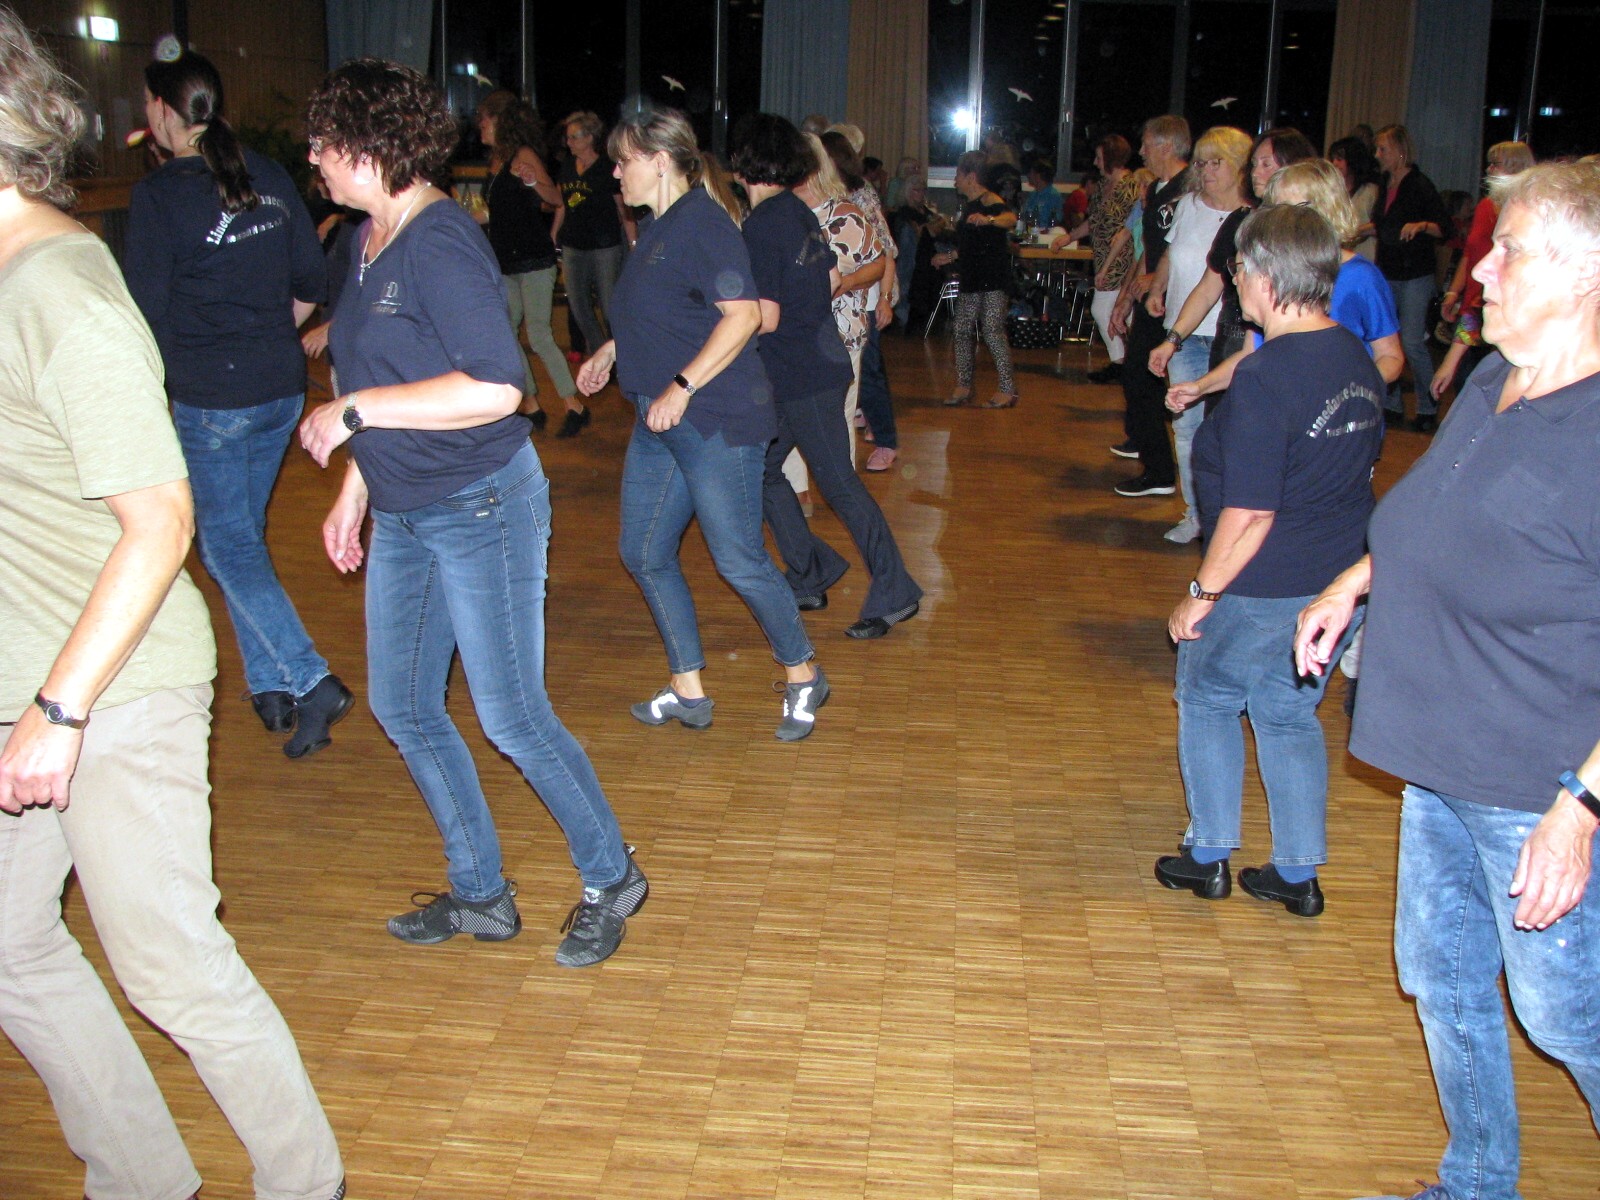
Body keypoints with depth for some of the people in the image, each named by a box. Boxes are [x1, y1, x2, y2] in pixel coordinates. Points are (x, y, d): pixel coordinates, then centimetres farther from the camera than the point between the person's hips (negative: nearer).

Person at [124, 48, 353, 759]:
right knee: (242, 532, 18)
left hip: (210, 399, -6)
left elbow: (145, 313, -12)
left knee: (229, 546, 3)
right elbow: (310, 286, 9)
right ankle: (271, 686, 23)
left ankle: (310, 681, -7)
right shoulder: (269, 179, 4)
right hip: (283, 388, 7)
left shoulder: (157, 196, -13)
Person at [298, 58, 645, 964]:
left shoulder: (440, 242, -19)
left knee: (513, 717, -1)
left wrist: (351, 411, -22)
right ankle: (481, 895, 29)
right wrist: (354, 490, 18)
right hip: (404, 515, 10)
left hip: (480, 506, -10)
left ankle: (611, 878, 21)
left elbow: (495, 386, -28)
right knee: (402, 709, 14)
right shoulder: (374, 240, 9)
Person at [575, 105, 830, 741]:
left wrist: (682, 385, -28)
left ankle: (802, 676, 18)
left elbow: (743, 313, -24)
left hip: (717, 421, -10)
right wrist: (611, 352, 25)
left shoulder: (701, 222, -15)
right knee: (644, 554, 11)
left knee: (739, 561, -3)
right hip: (660, 424, 10)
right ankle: (687, 691, 23)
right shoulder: (659, 226, 14)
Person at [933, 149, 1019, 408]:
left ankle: (1008, 390, -8)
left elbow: (1010, 218, -32)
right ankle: (963, 386, 14)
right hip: (972, 279, 10)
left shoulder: (989, 200, -10)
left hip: (994, 279, -10)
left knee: (992, 331, -13)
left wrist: (988, 219, -50)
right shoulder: (968, 206, 19)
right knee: (962, 329, 7)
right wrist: (951, 256, 39)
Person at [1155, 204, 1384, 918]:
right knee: (1291, 714, 19)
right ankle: (1299, 874, 26)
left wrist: (1201, 592, -14)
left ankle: (1209, 857, 23)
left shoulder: (1266, 376, -23)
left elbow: (1249, 513, -24)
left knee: (1206, 698, 14)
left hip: (1265, 587, -7)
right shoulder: (1358, 360, 3)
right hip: (1342, 579, 8)